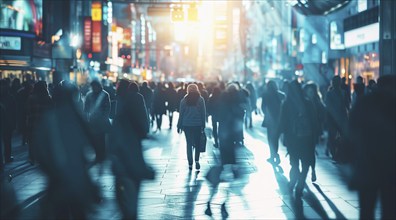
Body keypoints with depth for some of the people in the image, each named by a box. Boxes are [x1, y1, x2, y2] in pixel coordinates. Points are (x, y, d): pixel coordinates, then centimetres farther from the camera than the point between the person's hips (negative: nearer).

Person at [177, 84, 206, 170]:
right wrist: (203, 125, 5)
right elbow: (203, 113, -1)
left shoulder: (184, 100, 0)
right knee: (197, 143, 10)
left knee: (189, 144, 6)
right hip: (198, 124, 0)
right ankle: (197, 160, -8)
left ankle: (190, 163, 3)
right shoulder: (200, 99, -2)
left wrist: (179, 126, 7)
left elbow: (181, 113, 2)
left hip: (187, 125, 0)